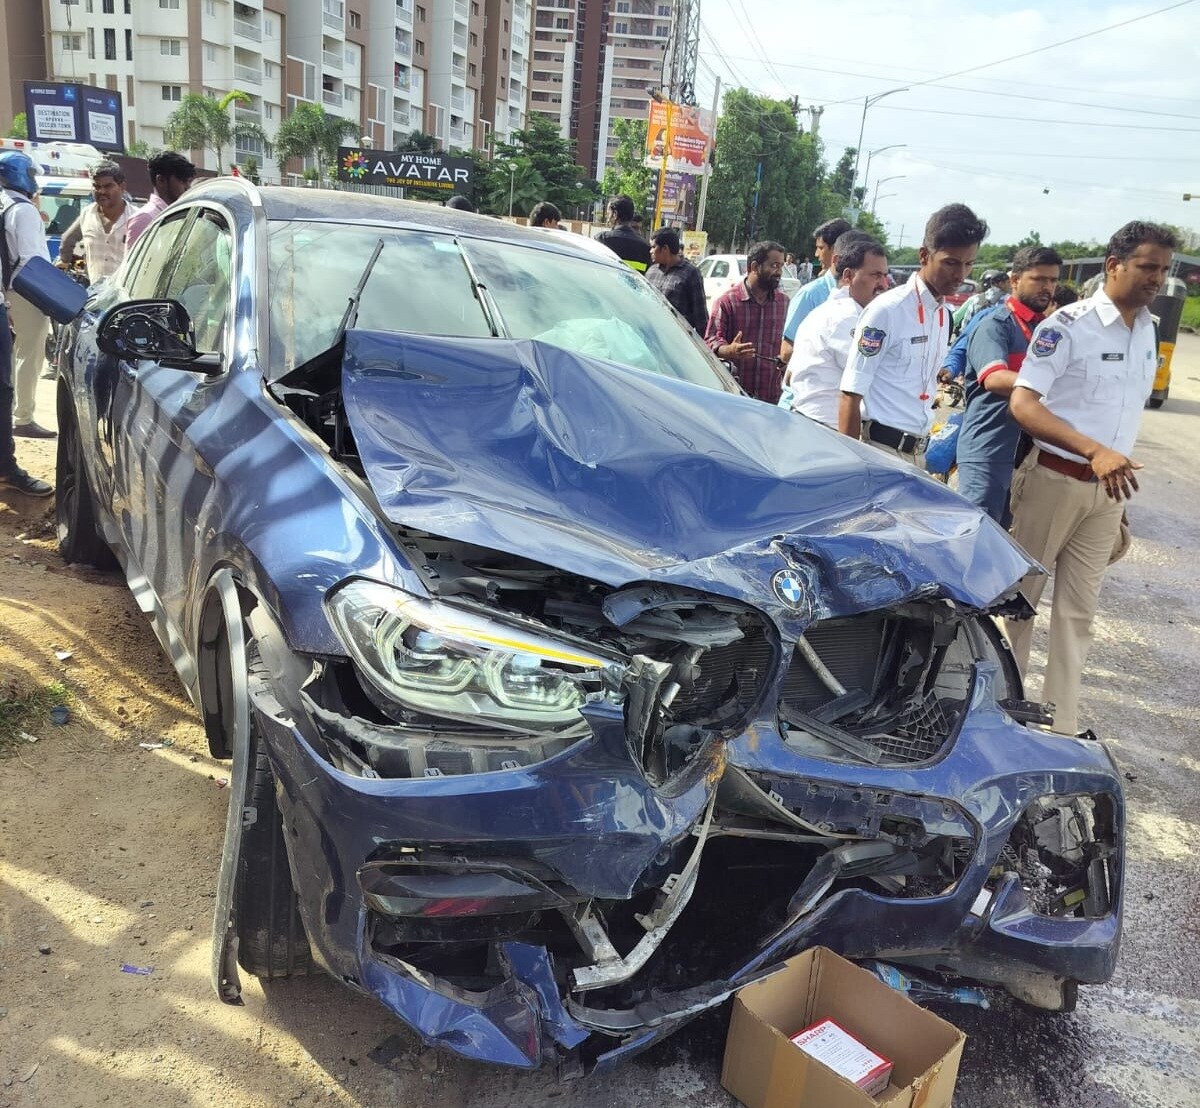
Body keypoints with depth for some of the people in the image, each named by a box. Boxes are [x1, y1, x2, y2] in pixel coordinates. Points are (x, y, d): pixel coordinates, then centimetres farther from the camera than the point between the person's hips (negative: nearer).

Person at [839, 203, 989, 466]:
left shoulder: (945, 316, 11)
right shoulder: (887, 309, -12)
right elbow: (851, 395, -13)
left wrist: (922, 447, 16)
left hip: (918, 451, 7)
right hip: (881, 447, -7)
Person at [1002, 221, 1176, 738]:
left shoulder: (1147, 330, 9)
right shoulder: (1068, 325, -13)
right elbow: (1022, 405, -22)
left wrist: (1115, 465, 19)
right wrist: (1094, 451, -32)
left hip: (1108, 489, 6)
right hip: (1053, 479, -6)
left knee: (1078, 609, 8)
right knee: (1021, 594, 6)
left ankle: (1061, 724, 17)